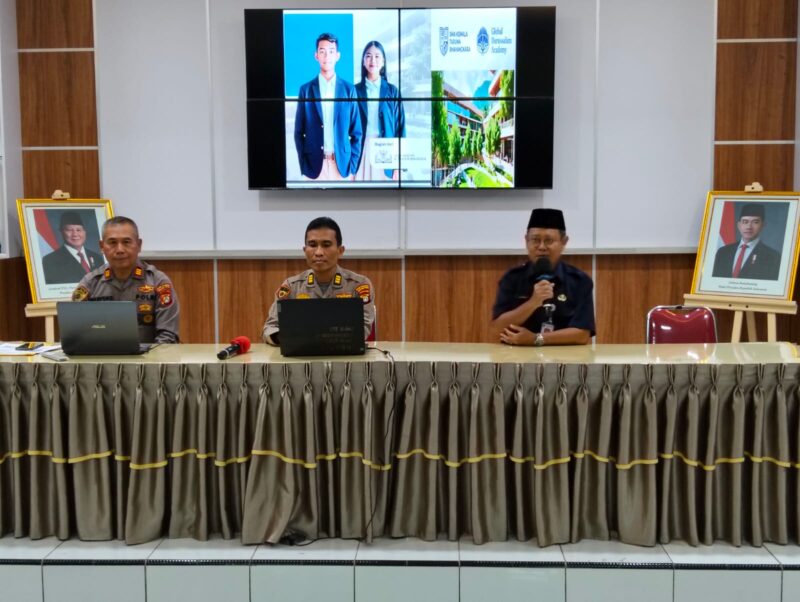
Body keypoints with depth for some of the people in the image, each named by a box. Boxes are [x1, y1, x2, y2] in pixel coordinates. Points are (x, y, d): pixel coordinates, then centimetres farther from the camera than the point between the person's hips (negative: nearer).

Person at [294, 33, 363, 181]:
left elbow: (356, 132, 7)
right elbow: (299, 132, 6)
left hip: (342, 164, 0)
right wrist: (304, 166, -3)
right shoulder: (306, 89, 6)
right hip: (314, 165, 0)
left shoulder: (349, 89, 6)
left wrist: (352, 166, -1)